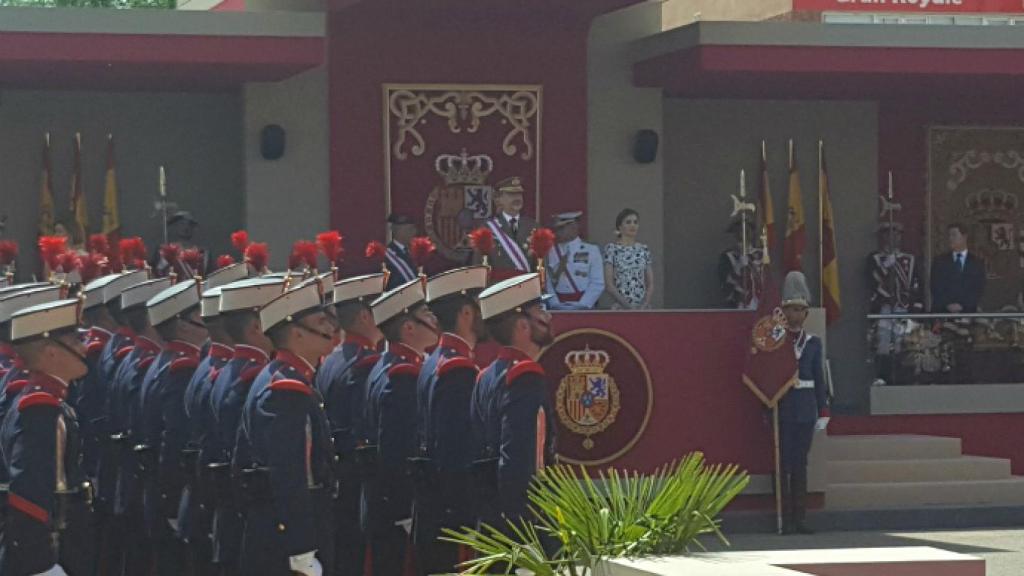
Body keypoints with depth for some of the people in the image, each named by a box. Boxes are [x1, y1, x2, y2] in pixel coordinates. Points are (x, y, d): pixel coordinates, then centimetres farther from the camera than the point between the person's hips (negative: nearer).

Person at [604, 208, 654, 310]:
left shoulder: (644, 250, 9)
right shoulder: (611, 249, -2)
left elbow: (651, 283, 7)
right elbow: (609, 285, -7)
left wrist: (644, 305, -10)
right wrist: (628, 306, -16)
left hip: (643, 309, 4)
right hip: (621, 308, -4)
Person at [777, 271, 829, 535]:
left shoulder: (813, 343, 10)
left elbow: (819, 378, 11)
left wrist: (823, 411, 5)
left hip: (806, 411, 3)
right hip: (782, 411, -3)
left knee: (800, 463, 7)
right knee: (783, 463, -3)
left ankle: (800, 517, 10)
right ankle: (786, 519, -1)